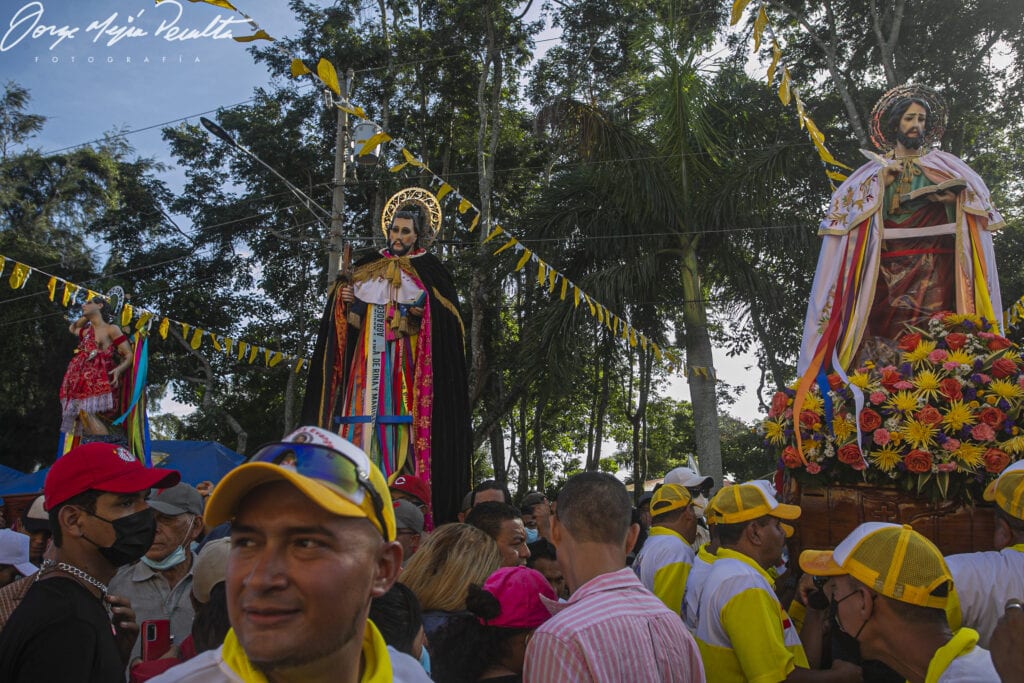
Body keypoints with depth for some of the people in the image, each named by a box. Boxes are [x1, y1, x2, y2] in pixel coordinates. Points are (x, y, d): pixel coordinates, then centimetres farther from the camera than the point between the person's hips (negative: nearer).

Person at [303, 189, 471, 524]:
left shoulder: (430, 271, 6)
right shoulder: (368, 268, 17)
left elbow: (446, 322, -2)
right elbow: (355, 323, 15)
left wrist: (422, 314, -19)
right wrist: (345, 302, -3)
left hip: (407, 368, -4)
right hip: (368, 366, 4)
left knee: (402, 428, -13)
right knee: (363, 422, -5)